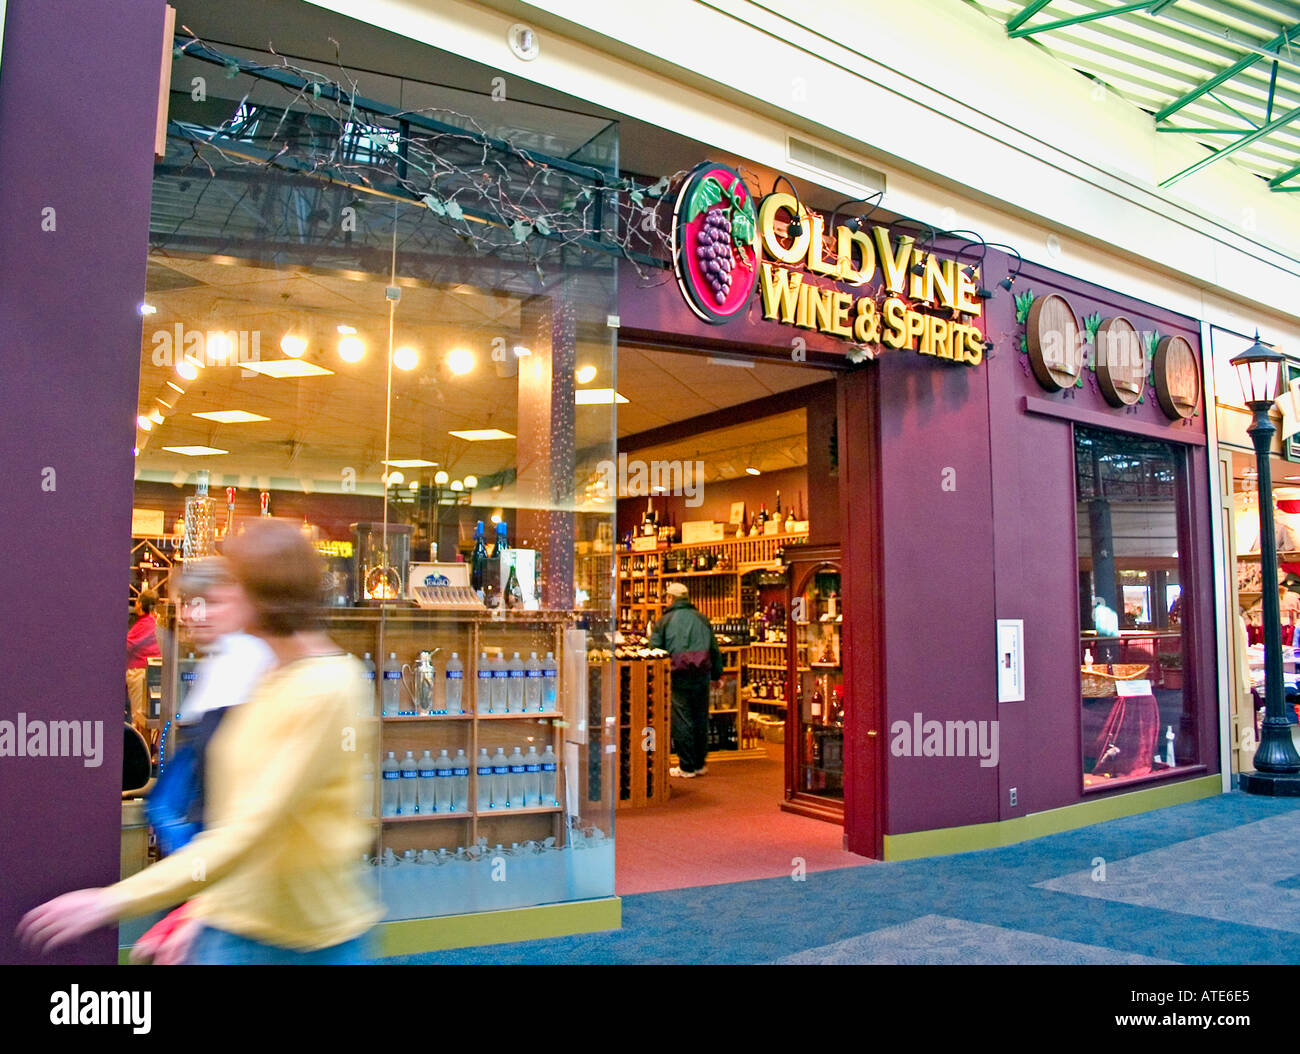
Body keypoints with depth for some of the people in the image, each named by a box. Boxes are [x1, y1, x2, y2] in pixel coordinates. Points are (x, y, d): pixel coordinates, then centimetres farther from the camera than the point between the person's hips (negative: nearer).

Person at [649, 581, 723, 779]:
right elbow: (714, 649, 14)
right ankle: (700, 764, 20)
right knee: (701, 718, 12)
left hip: (678, 675, -4)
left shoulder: (664, 621, 0)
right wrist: (717, 675, 21)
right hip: (701, 675, 4)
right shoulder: (701, 619, 11)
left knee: (682, 720, 2)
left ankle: (687, 766, 5)